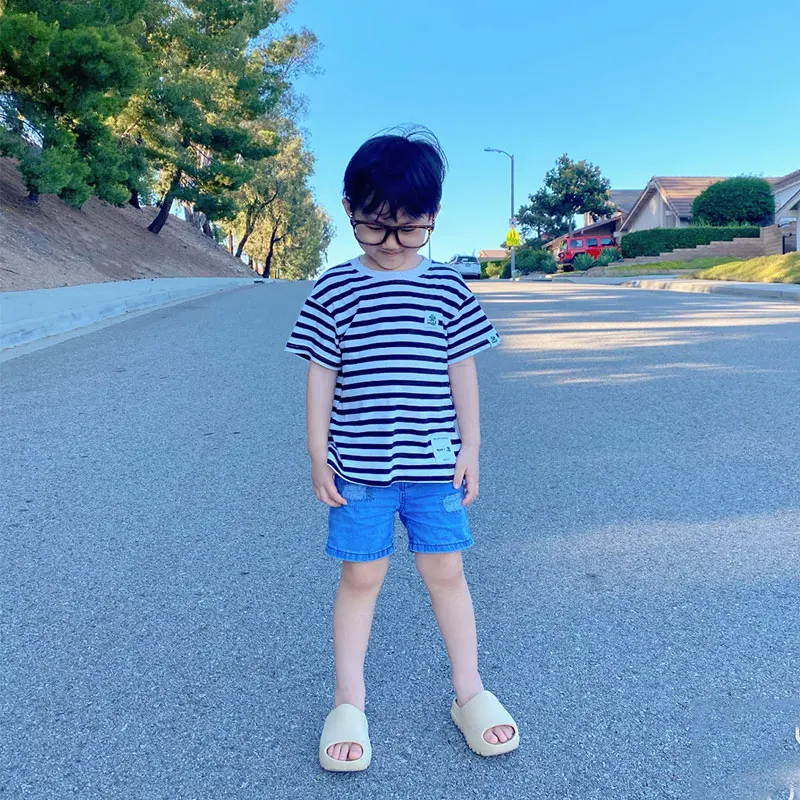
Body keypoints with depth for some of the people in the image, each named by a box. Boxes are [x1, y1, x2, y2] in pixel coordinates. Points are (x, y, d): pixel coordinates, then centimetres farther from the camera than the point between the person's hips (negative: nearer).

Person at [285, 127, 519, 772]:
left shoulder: (448, 289, 0)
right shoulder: (332, 292, -3)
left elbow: (463, 373, 4)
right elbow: (321, 378, 0)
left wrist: (470, 448, 2)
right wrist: (319, 457, -1)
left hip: (435, 463, 1)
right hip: (358, 465, 0)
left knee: (446, 573, 12)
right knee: (361, 576, 10)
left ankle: (470, 693, 30)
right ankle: (349, 703, 27)